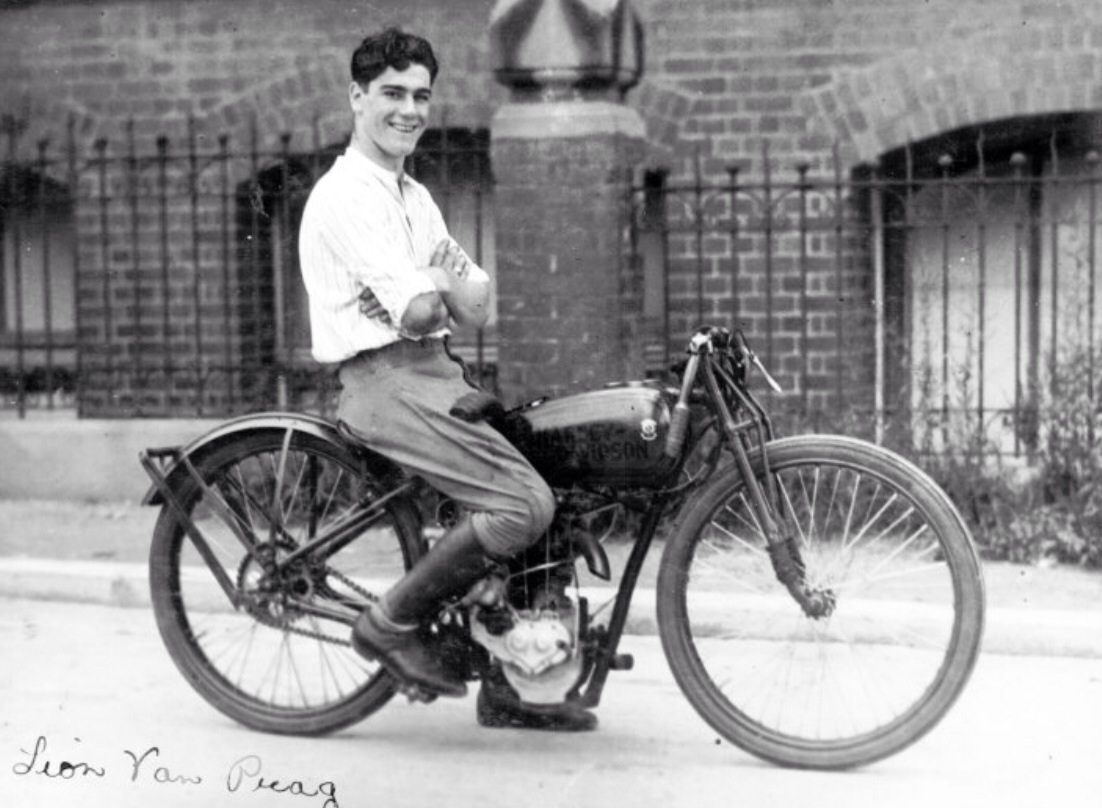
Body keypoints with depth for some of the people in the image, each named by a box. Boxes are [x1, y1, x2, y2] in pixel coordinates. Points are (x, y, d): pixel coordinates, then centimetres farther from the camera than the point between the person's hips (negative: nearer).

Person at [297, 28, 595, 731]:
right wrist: (439, 292, 0)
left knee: (553, 488, 3)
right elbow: (417, 312, -20)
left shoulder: (415, 196, 20)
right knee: (525, 504, -21)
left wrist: (429, 293, -7)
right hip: (388, 381, -9)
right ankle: (396, 620, -3)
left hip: (438, 371, 9)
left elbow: (478, 300, 13)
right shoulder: (346, 195, -11)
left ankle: (510, 688, 12)